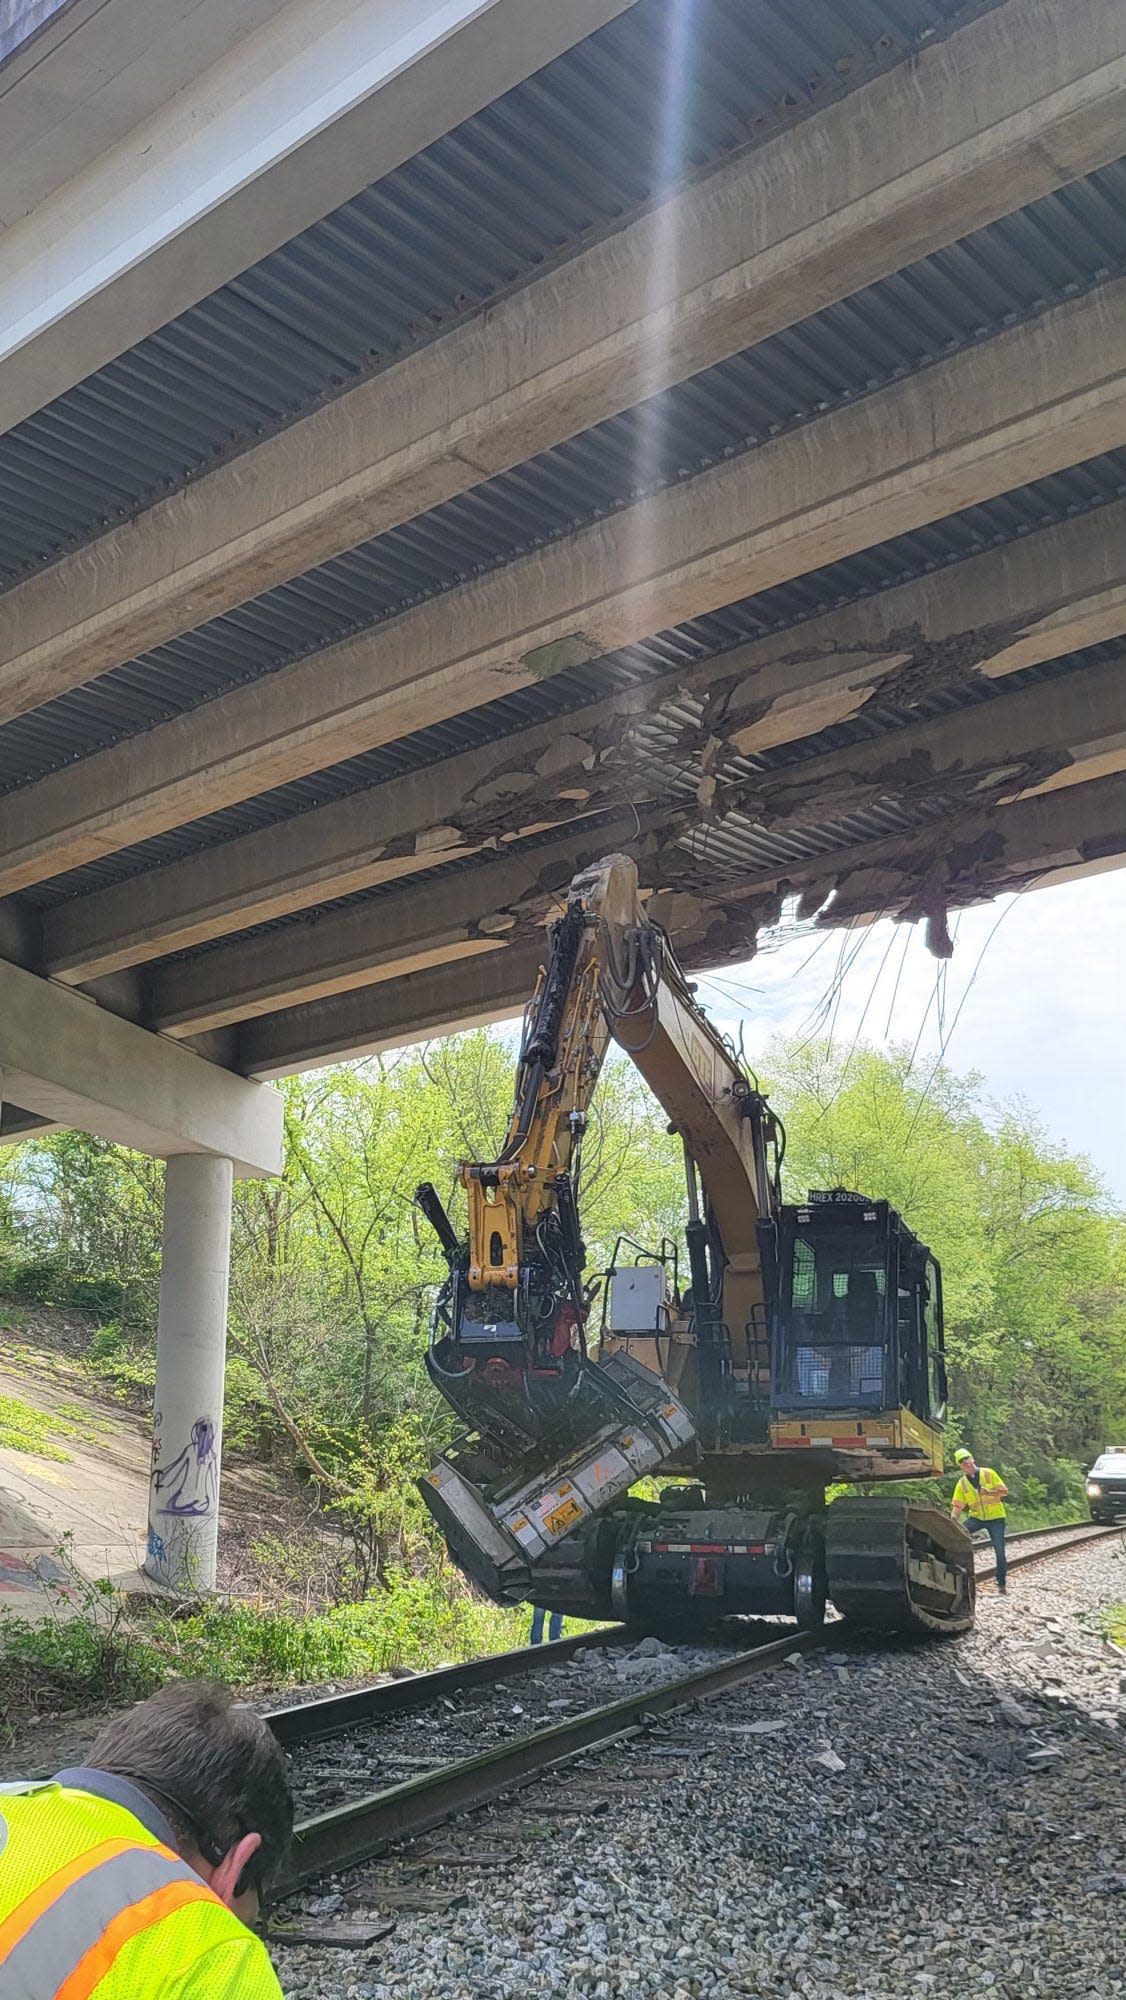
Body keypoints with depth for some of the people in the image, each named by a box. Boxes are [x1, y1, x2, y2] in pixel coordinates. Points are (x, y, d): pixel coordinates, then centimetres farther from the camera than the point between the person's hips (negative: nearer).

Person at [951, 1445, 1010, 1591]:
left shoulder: (988, 1473, -8)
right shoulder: (962, 1484, -1)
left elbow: (1004, 1491, -7)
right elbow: (958, 1506, -3)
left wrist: (988, 1492, -24)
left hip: (995, 1517, -2)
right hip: (976, 1517, 2)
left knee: (999, 1550, -3)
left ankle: (1001, 1582, 10)